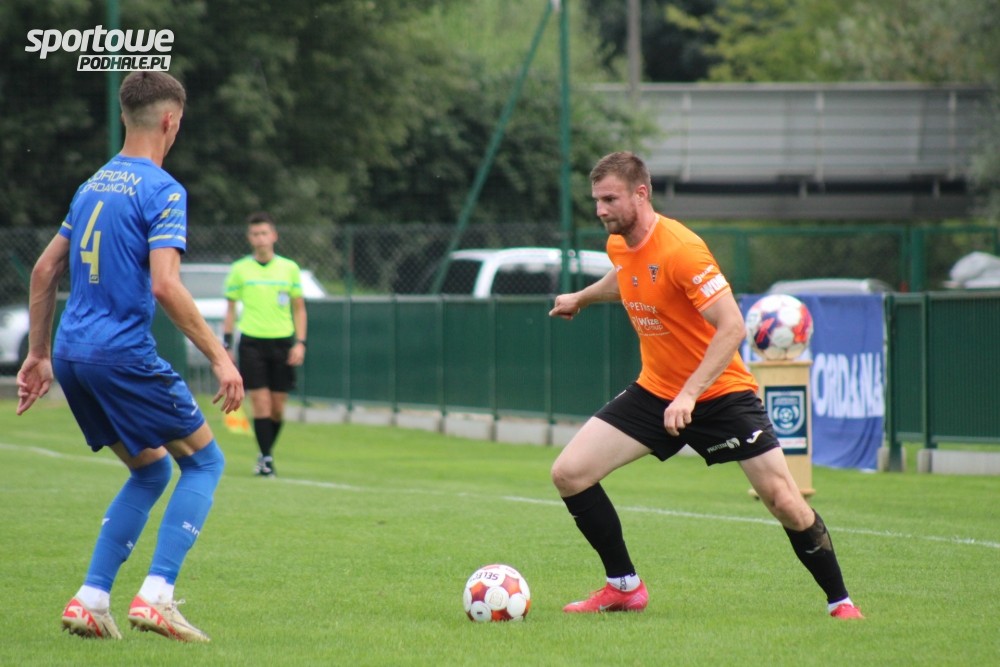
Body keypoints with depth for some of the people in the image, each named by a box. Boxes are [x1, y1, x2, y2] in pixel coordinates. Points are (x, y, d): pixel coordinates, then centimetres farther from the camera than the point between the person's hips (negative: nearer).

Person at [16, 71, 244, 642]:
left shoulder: (93, 185, 16)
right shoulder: (162, 191, -9)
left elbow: (45, 269, 20)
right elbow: (164, 285, -20)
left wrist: (39, 354, 25)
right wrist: (220, 357, -16)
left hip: (72, 357, 8)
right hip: (124, 355, -8)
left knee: (152, 471, 20)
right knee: (205, 460, 6)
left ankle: (90, 601, 9)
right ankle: (155, 596, -8)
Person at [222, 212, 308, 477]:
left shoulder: (290, 268, 5)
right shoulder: (239, 269, 3)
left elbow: (299, 308, 10)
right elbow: (231, 309, 10)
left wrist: (300, 343, 0)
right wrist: (226, 345, 4)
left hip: (283, 343, 1)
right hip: (251, 342, -1)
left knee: (277, 407, 2)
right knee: (260, 402, -9)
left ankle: (266, 453, 20)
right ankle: (266, 458, -4)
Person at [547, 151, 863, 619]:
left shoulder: (680, 249, -24)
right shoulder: (619, 245, -1)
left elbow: (731, 327, -28)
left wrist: (689, 395, -32)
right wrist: (581, 298, 39)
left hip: (719, 391, -7)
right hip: (655, 391, 7)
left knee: (784, 502, -12)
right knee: (568, 474, -6)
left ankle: (840, 602, 7)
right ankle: (624, 587, 7)